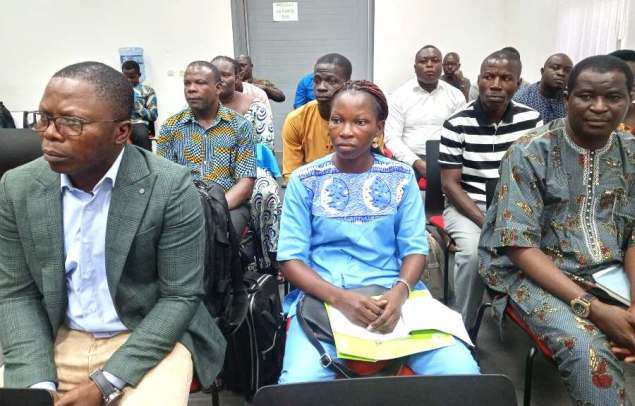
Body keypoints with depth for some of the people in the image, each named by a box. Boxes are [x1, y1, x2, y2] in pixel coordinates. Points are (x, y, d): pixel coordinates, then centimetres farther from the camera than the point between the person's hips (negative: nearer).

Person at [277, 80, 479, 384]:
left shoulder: (401, 177, 7)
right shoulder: (304, 181, 2)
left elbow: (415, 248, 4)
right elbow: (291, 258, -2)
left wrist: (399, 292, -17)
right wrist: (339, 298, -18)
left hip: (391, 293, 2)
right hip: (323, 296, -1)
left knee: (461, 371, -18)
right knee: (300, 382, -28)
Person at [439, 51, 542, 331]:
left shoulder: (531, 120, 0)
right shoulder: (457, 124, -9)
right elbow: (450, 184, -11)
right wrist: (485, 222, -21)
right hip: (466, 205, -3)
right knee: (474, 251, -31)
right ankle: (463, 327, -7)